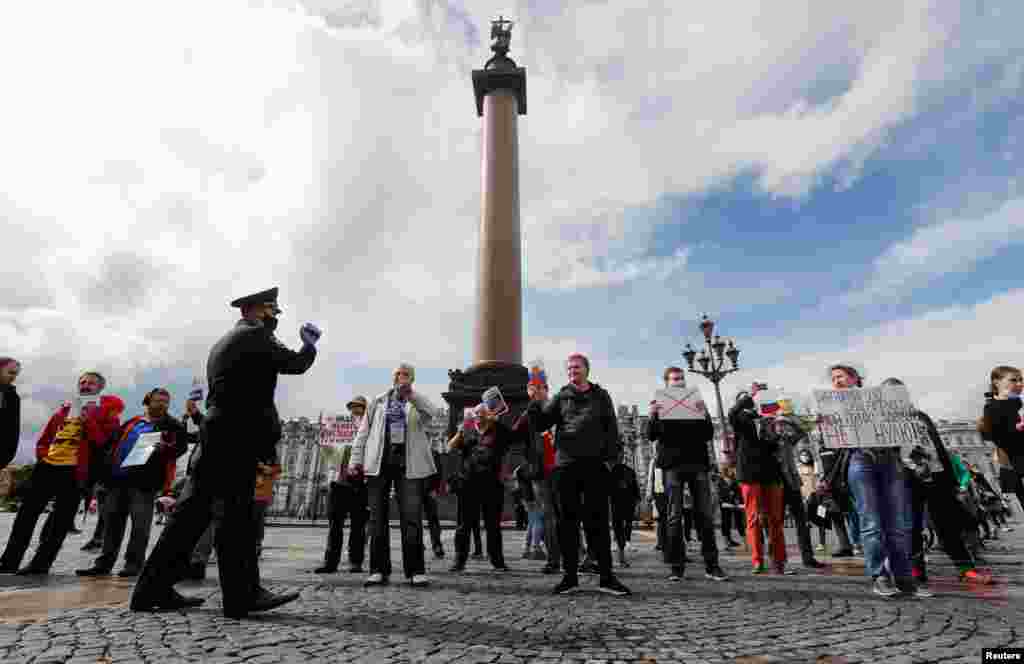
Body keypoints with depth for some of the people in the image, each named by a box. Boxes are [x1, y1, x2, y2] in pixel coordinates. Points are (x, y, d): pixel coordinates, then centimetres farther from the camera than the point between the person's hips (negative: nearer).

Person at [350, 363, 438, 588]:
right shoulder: (378, 401, 15)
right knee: (378, 516, 5)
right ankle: (379, 569, 14)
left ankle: (416, 570, 1)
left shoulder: (418, 402, 11)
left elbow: (433, 413, -12)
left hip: (408, 462, -2)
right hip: (380, 460, 2)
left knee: (412, 516, -5)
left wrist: (410, 394, -19)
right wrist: (357, 459, 6)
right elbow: (364, 431, 14)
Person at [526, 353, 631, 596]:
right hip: (565, 466, 1)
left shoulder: (601, 396, 12)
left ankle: (606, 577, 11)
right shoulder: (561, 397, 12)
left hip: (595, 466, -1)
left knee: (598, 521, 3)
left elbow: (611, 430, 8)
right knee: (568, 522, 5)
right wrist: (534, 403, -11)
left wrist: (610, 458, -3)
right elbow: (540, 424, 6)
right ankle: (570, 576, 15)